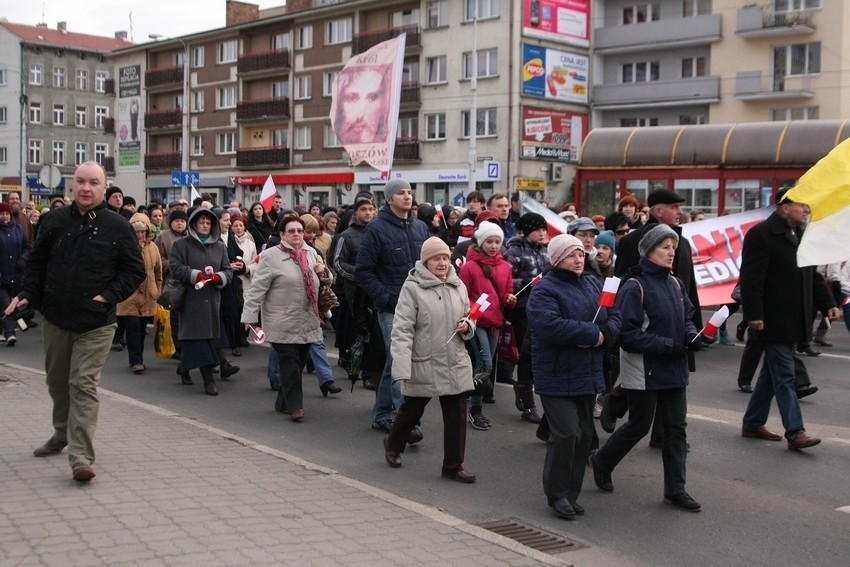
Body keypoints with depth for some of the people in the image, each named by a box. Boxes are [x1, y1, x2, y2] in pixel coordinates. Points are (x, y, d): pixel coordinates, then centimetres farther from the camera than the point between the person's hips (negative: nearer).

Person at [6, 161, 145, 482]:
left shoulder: (117, 227, -6)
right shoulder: (54, 221, 2)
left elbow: (134, 270, -1)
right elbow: (37, 263, 11)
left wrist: (109, 295, -12)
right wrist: (27, 294, -3)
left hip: (95, 322, -4)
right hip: (55, 318, 4)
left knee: (83, 385, -10)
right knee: (57, 381, 18)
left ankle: (81, 457, -10)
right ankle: (62, 434, 40)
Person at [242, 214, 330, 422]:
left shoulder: (311, 253, 12)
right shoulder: (271, 256, -8)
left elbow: (325, 281, 25)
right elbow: (257, 288, -10)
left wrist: (323, 271, 2)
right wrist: (250, 315, -15)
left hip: (308, 323, 6)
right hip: (283, 324, -6)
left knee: (299, 363, 10)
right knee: (290, 364, -6)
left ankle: (284, 402, 23)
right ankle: (294, 405, 1)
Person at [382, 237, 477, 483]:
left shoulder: (458, 286, 4)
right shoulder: (412, 287, -12)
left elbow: (469, 318, 19)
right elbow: (402, 330, -17)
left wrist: (467, 326, -6)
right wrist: (402, 369, -23)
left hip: (456, 364, 4)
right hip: (423, 364, -4)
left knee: (457, 416, 5)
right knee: (412, 409, 16)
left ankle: (454, 465, 18)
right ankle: (393, 444, 43)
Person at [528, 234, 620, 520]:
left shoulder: (594, 284, 11)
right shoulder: (544, 290, -11)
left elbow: (614, 317, 8)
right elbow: (550, 325, -28)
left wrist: (603, 334, -15)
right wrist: (592, 333, -20)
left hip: (588, 375, 7)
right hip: (557, 376, -7)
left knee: (584, 435, 11)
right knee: (566, 434, -10)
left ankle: (571, 493, 24)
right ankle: (558, 494, 7)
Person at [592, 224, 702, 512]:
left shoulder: (675, 284, 6)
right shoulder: (634, 288, -16)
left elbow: (687, 318, 17)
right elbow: (627, 334, -20)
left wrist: (691, 336, -5)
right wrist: (666, 345, -23)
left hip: (673, 369, 7)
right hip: (643, 371, -7)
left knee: (676, 427, 8)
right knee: (639, 426, 6)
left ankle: (675, 489, 17)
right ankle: (602, 462, 32)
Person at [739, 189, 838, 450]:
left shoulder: (801, 235, 14)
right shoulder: (761, 234, -14)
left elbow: (813, 276, 20)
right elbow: (751, 278, -18)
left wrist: (827, 304, 11)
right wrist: (754, 314, -22)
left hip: (793, 319, 9)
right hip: (773, 320, -9)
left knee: (773, 373, 15)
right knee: (784, 375, -6)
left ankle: (753, 424, 25)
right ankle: (795, 432, -2)